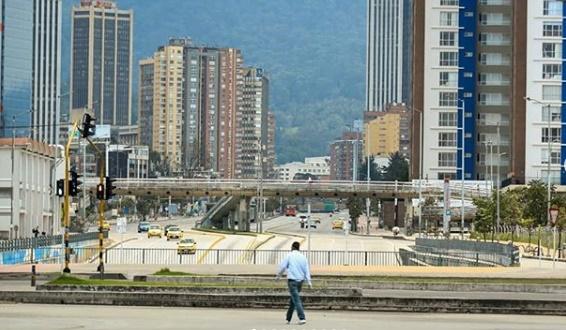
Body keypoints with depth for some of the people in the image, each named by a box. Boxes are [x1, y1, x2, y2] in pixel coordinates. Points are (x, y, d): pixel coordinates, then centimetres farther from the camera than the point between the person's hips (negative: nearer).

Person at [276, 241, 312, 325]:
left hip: (292, 280, -5)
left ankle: (302, 318, -22)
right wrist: (309, 282, 2)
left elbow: (282, 267, -4)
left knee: (296, 300, -10)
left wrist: (278, 276, 13)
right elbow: (307, 270, 4)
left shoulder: (289, 256, -2)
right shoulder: (303, 257, 9)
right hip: (300, 280, 5)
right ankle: (288, 318, 22)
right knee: (293, 299, 17)